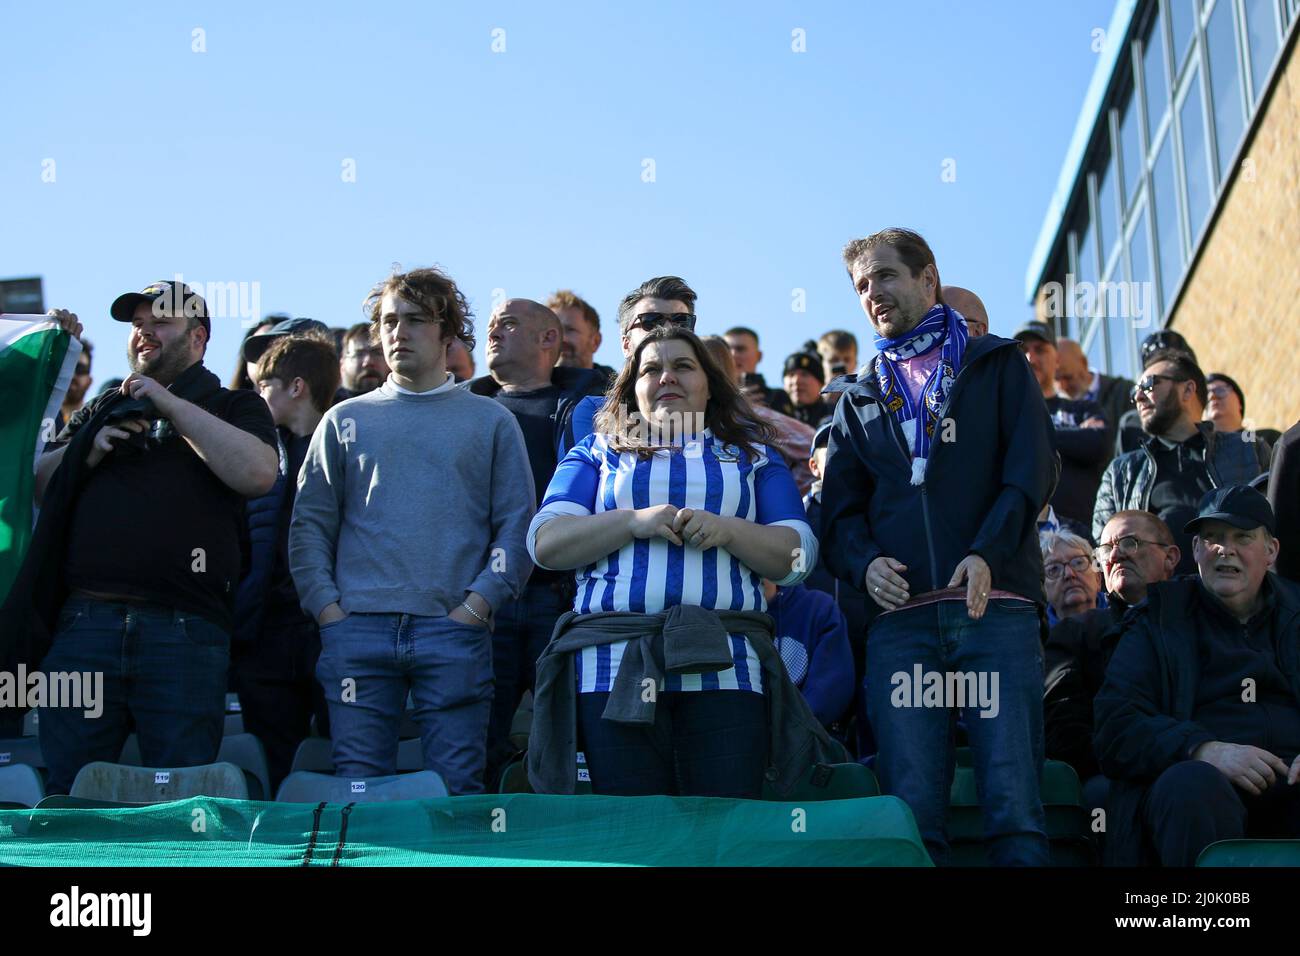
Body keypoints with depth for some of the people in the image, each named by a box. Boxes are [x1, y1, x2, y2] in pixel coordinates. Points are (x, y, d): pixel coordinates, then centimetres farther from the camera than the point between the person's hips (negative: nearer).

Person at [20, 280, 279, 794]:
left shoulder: (233, 407, 14)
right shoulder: (103, 411, 25)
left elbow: (257, 473, -8)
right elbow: (36, 484, 21)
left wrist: (171, 405, -4)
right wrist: (89, 451, 3)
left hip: (185, 631, -3)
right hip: (85, 621, 3)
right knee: (65, 791, 3)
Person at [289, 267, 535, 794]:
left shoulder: (491, 421, 13)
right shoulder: (345, 420, 17)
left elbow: (516, 526, 6)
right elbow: (309, 524, 12)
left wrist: (476, 606, -6)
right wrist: (327, 608, -1)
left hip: (454, 632, -1)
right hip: (356, 629, 1)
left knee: (456, 789, -4)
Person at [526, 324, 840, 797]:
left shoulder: (751, 455, 21)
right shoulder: (597, 453, 20)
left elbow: (797, 554, 11)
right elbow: (546, 543, 6)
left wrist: (727, 531, -8)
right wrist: (634, 522, -8)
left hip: (725, 668, 0)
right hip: (613, 665, 0)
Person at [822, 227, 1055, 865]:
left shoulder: (996, 364, 16)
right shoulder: (859, 396, 24)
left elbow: (1032, 468, 3)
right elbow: (839, 509, 17)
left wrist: (987, 554, -14)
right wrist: (865, 562, -6)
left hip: (996, 605, -2)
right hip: (899, 618, 3)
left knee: (1013, 802, -11)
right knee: (910, 810, -6)